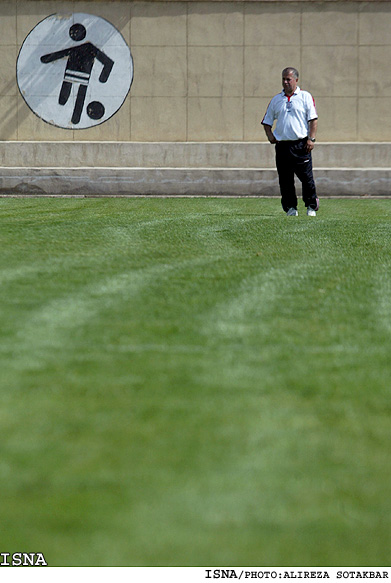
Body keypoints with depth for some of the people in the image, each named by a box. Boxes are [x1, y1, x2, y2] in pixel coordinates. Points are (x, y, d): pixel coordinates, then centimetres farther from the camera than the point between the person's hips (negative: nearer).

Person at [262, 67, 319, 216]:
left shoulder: (305, 97, 6)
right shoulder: (276, 99, 15)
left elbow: (313, 119, 1)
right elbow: (267, 121, 19)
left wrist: (311, 138, -9)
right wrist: (269, 135, 1)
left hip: (301, 145, -3)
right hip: (282, 145, 3)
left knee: (306, 177, -4)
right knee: (285, 180, 2)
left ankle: (312, 206, 8)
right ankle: (290, 207, 10)